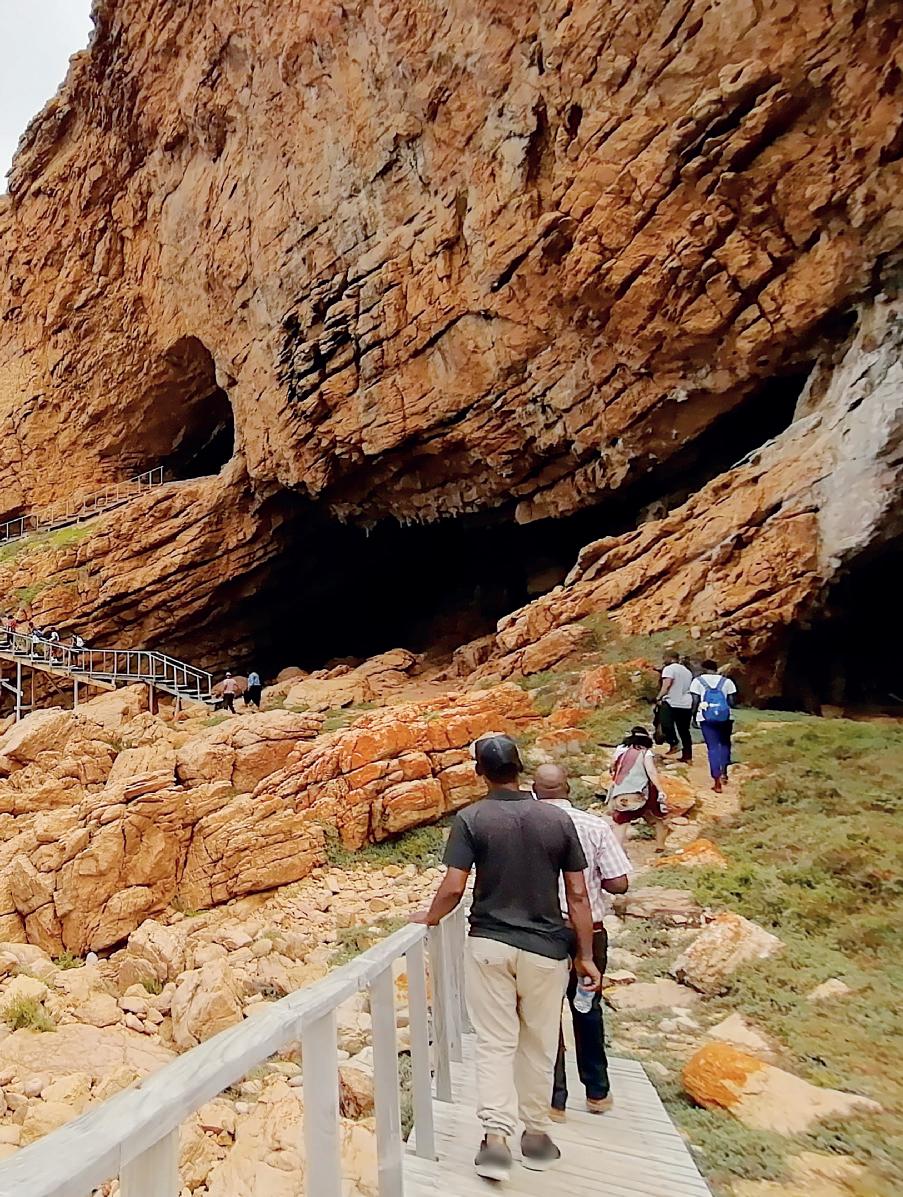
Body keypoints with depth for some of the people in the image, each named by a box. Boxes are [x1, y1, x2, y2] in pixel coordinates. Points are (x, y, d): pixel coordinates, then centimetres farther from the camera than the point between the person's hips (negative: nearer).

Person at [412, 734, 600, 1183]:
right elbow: (578, 895, -2)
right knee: (538, 1044, 17)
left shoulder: (471, 819, -10)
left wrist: (430, 918, 7)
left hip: (489, 944, -1)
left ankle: (496, 1136, 2)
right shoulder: (558, 820, -4)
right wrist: (585, 955, 6)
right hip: (545, 949, 2)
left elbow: (453, 888, -13)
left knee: (495, 1043, 9)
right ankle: (535, 1133, 28)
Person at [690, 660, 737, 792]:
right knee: (725, 744, 23)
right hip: (725, 717, 1)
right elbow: (732, 702, 0)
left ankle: (717, 782, -1)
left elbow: (695, 702, -5)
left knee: (712, 747, 3)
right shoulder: (727, 682, 4)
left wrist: (694, 716, 6)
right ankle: (724, 771, 11)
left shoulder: (698, 681, 0)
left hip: (706, 718, -1)